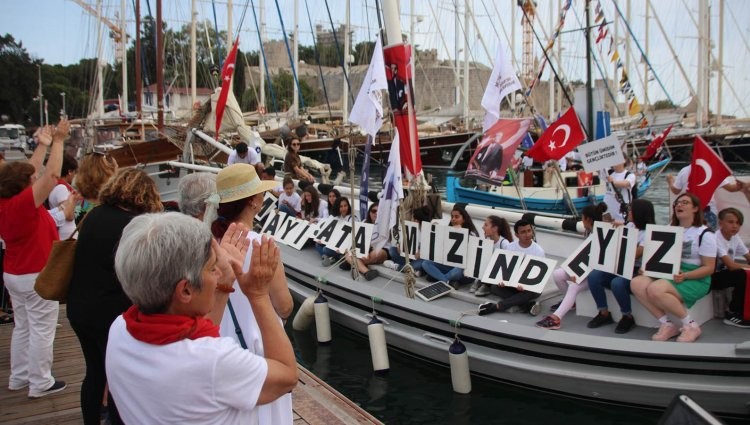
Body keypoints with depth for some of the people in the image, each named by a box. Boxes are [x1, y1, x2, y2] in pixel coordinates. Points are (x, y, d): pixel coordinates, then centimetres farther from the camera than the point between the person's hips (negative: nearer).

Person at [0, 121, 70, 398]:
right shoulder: (23, 202, -23)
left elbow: (28, 172, 12)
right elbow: (52, 175, -26)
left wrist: (43, 144, 15)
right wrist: (58, 141, -18)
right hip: (37, 276, -9)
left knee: (22, 327, 18)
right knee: (41, 330, 1)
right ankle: (40, 383, 9)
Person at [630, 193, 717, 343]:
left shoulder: (705, 234, -3)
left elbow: (709, 268, -7)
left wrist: (685, 276, -22)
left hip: (695, 280, -6)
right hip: (669, 275, 7)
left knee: (655, 289, -33)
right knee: (636, 283, -21)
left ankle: (690, 325, -13)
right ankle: (667, 325, -15)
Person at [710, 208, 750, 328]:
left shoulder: (735, 238, 3)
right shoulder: (716, 239, -22)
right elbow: (731, 265, -27)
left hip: (723, 273, 8)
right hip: (711, 277, -8)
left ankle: (740, 311, 1)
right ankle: (733, 314, -11)